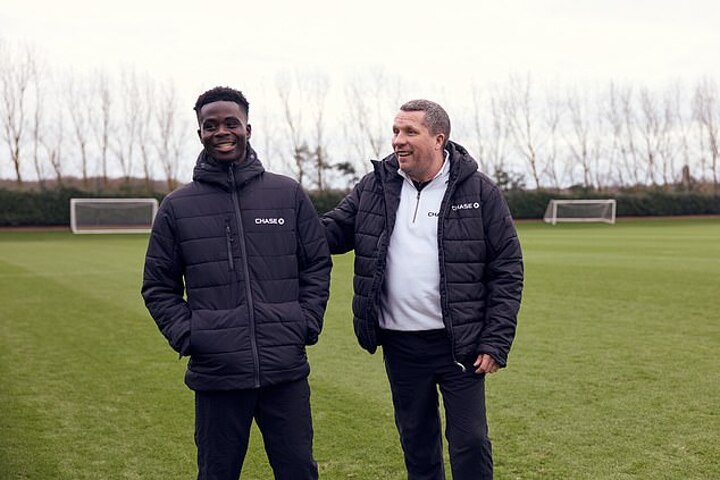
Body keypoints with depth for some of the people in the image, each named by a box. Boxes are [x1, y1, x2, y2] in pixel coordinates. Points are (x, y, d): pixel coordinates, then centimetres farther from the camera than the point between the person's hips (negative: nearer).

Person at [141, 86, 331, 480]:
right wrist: (185, 336, -3)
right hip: (216, 374, 0)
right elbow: (158, 286, 9)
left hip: (286, 372, 0)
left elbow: (317, 264, 10)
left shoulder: (289, 194, 5)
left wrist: (307, 324, 0)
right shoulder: (177, 207, 4)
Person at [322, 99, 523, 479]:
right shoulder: (374, 187, 3)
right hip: (399, 345, 3)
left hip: (459, 344, -3)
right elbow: (332, 230, 7)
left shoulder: (479, 192, -6)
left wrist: (496, 342, -8)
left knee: (470, 441, 5)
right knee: (416, 441, 17)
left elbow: (507, 269, -4)